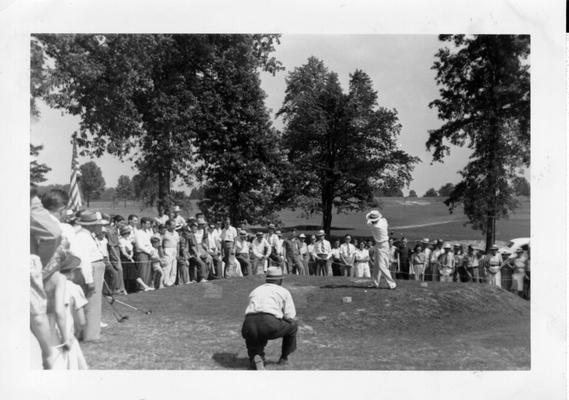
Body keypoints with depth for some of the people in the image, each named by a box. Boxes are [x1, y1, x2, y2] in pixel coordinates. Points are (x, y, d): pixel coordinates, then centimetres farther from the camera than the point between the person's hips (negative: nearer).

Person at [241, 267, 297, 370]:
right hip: (269, 324, -3)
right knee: (293, 326, 25)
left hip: (249, 326, 4)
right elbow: (291, 318, 13)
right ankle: (284, 358, 30)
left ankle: (255, 358, -7)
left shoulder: (255, 291, 32)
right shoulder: (284, 291, 19)